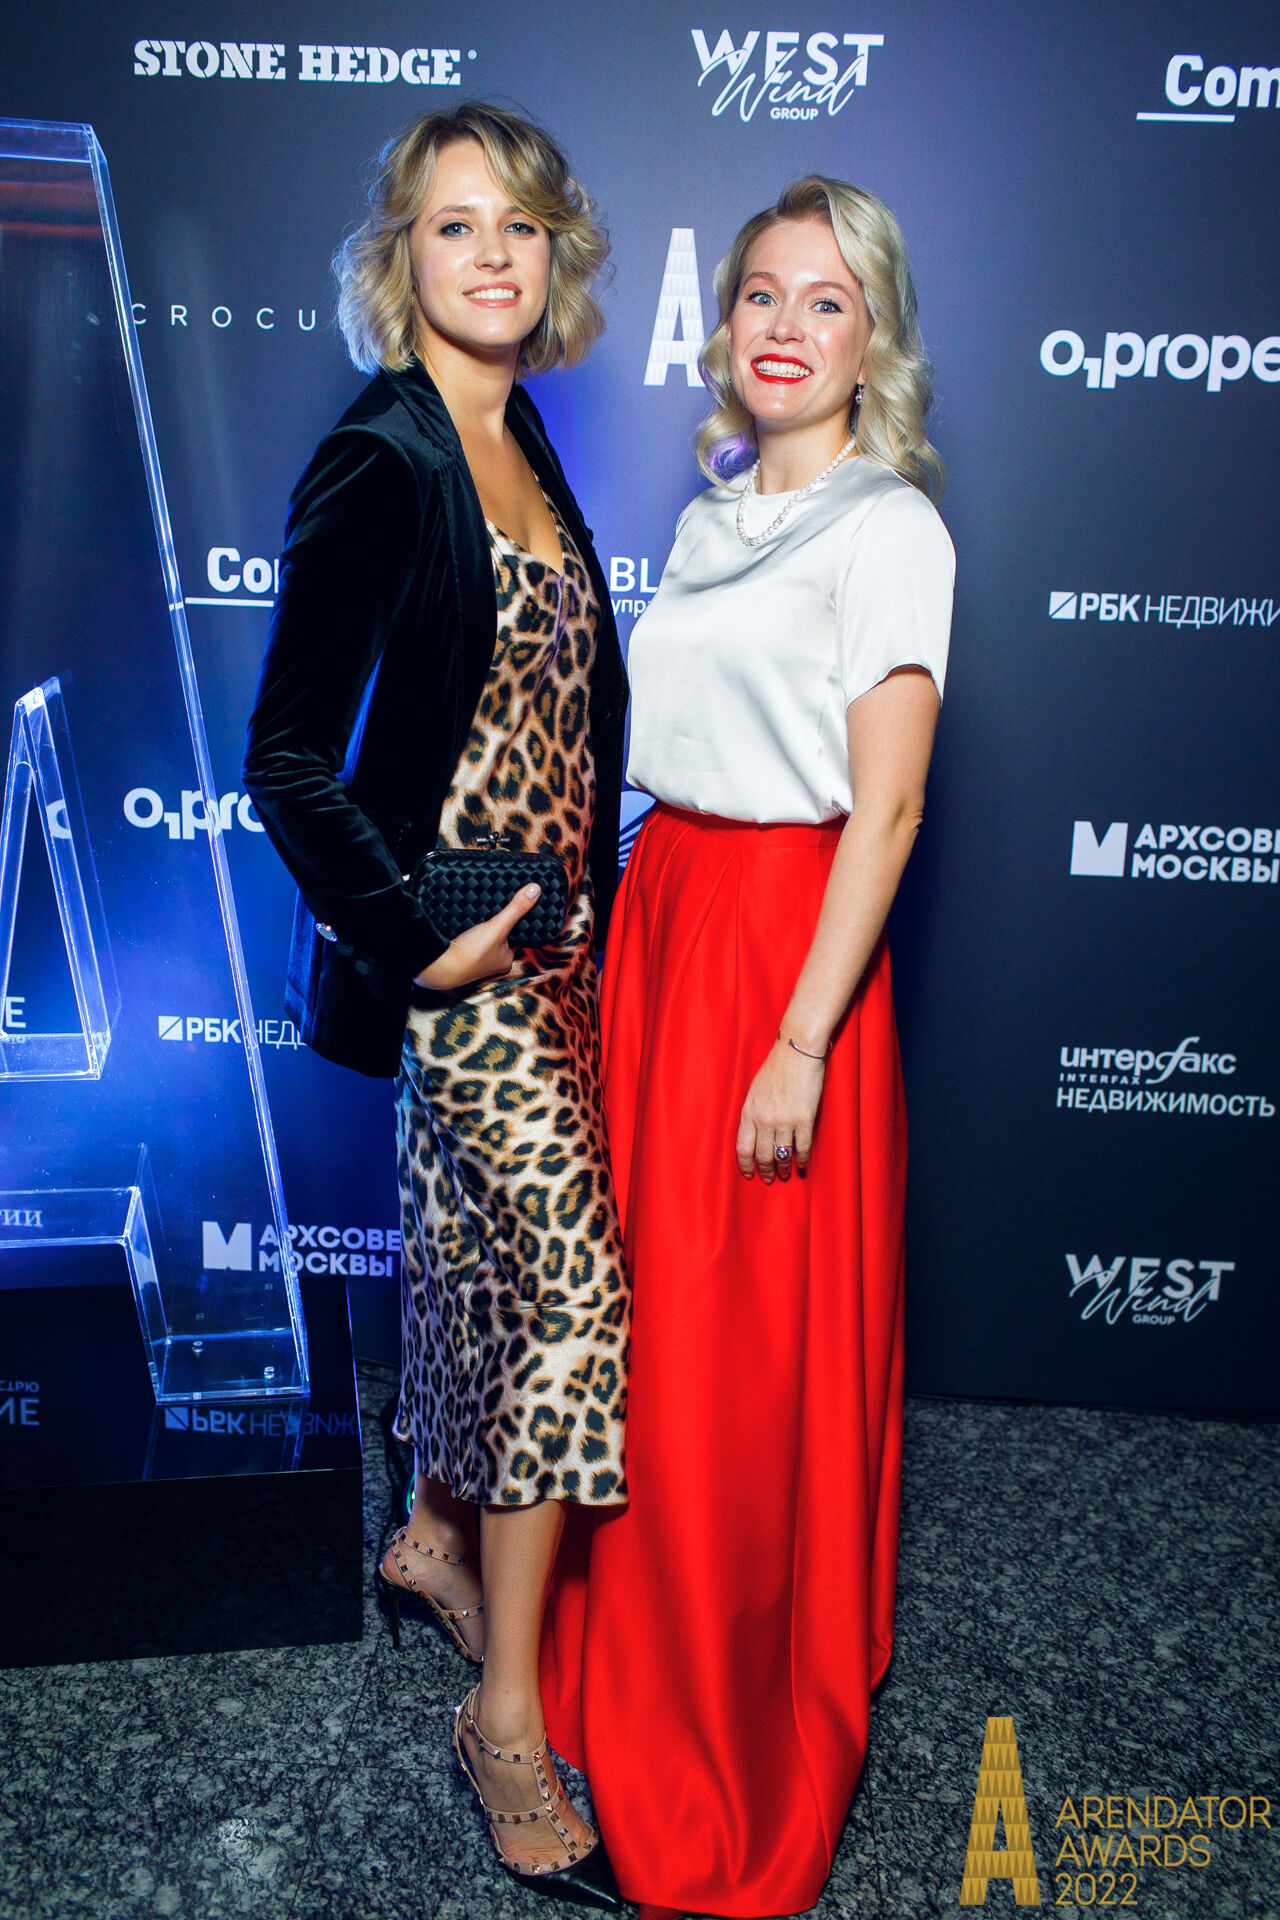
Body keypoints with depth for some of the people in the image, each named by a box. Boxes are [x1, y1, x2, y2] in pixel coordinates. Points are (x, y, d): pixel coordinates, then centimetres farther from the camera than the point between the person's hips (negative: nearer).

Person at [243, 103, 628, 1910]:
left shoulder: (525, 445, 12)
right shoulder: (379, 461, -13)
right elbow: (286, 757, -15)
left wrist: (587, 892, 12)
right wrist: (414, 940, -14)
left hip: (556, 926, 8)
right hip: (461, 942, -8)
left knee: (485, 1242, 18)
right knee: (576, 1281, -7)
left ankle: (437, 1541, 41)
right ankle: (508, 1711, 10)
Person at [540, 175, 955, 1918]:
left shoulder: (889, 528, -8)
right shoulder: (714, 511, 14)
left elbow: (884, 808, -15)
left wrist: (803, 1042, -19)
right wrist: (642, 929, 11)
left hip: (787, 940, -7)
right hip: (657, 919, 7)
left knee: (761, 1359, 3)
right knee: (650, 1326, 15)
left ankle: (758, 1757, 27)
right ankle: (639, 1678, 37)